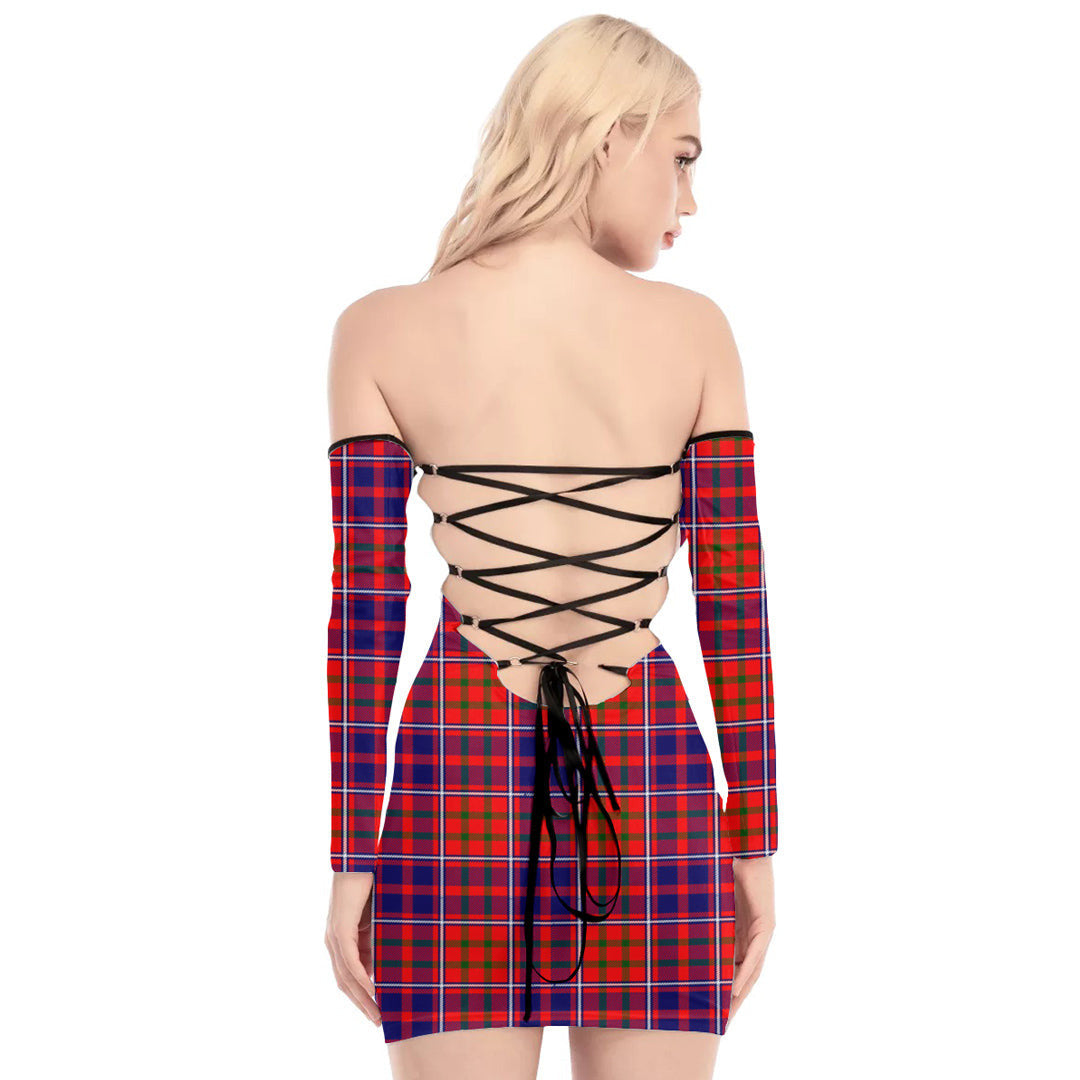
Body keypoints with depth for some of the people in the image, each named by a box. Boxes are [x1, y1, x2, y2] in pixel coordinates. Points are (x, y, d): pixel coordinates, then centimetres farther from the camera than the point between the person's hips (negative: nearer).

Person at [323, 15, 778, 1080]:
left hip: (457, 767, 0)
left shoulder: (382, 332, -1)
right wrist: (754, 841, 9)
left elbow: (364, 614, -2)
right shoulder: (694, 330, -1)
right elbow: (735, 604, 1)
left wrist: (353, 861, 3)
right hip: (652, 784, 0)